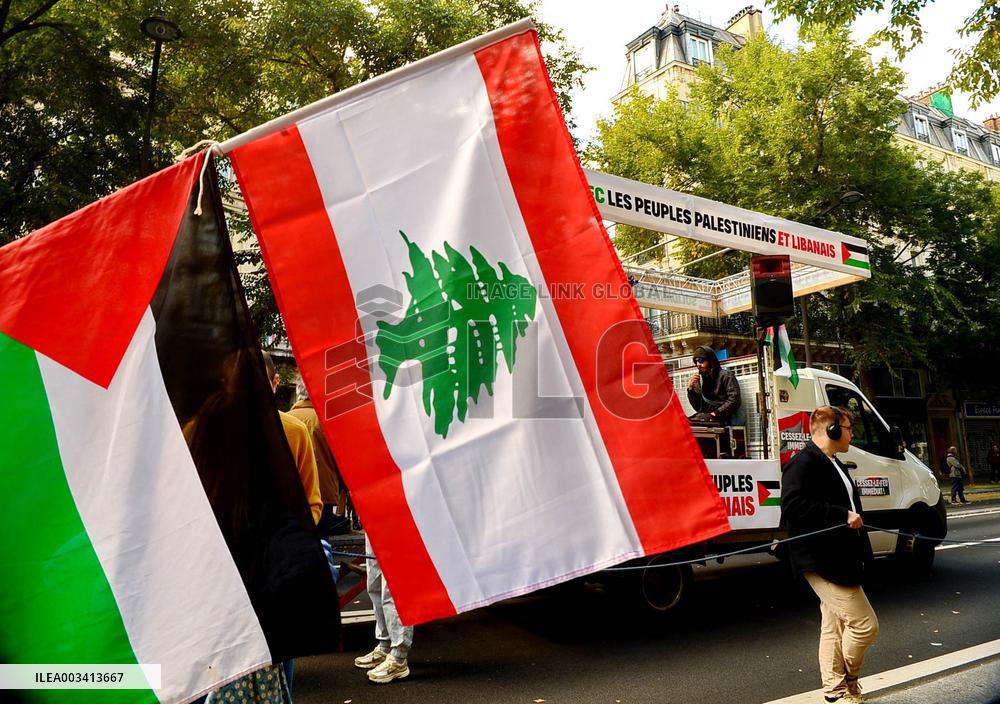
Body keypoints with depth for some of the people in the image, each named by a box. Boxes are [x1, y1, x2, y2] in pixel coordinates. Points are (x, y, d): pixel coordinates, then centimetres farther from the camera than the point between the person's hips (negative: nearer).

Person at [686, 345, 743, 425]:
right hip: (708, 416, 5)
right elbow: (698, 408, 9)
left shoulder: (725, 375, -2)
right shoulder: (699, 380, 12)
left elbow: (734, 400, -12)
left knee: (700, 418, -31)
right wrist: (690, 389, -4)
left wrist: (715, 413, -19)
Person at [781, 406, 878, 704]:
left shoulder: (833, 464, 17)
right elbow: (794, 505, -28)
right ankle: (848, 680, 17)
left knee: (835, 626, 17)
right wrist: (843, 516, -25)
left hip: (841, 559, 10)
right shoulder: (803, 462, -16)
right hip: (822, 563, -10)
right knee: (864, 624, -7)